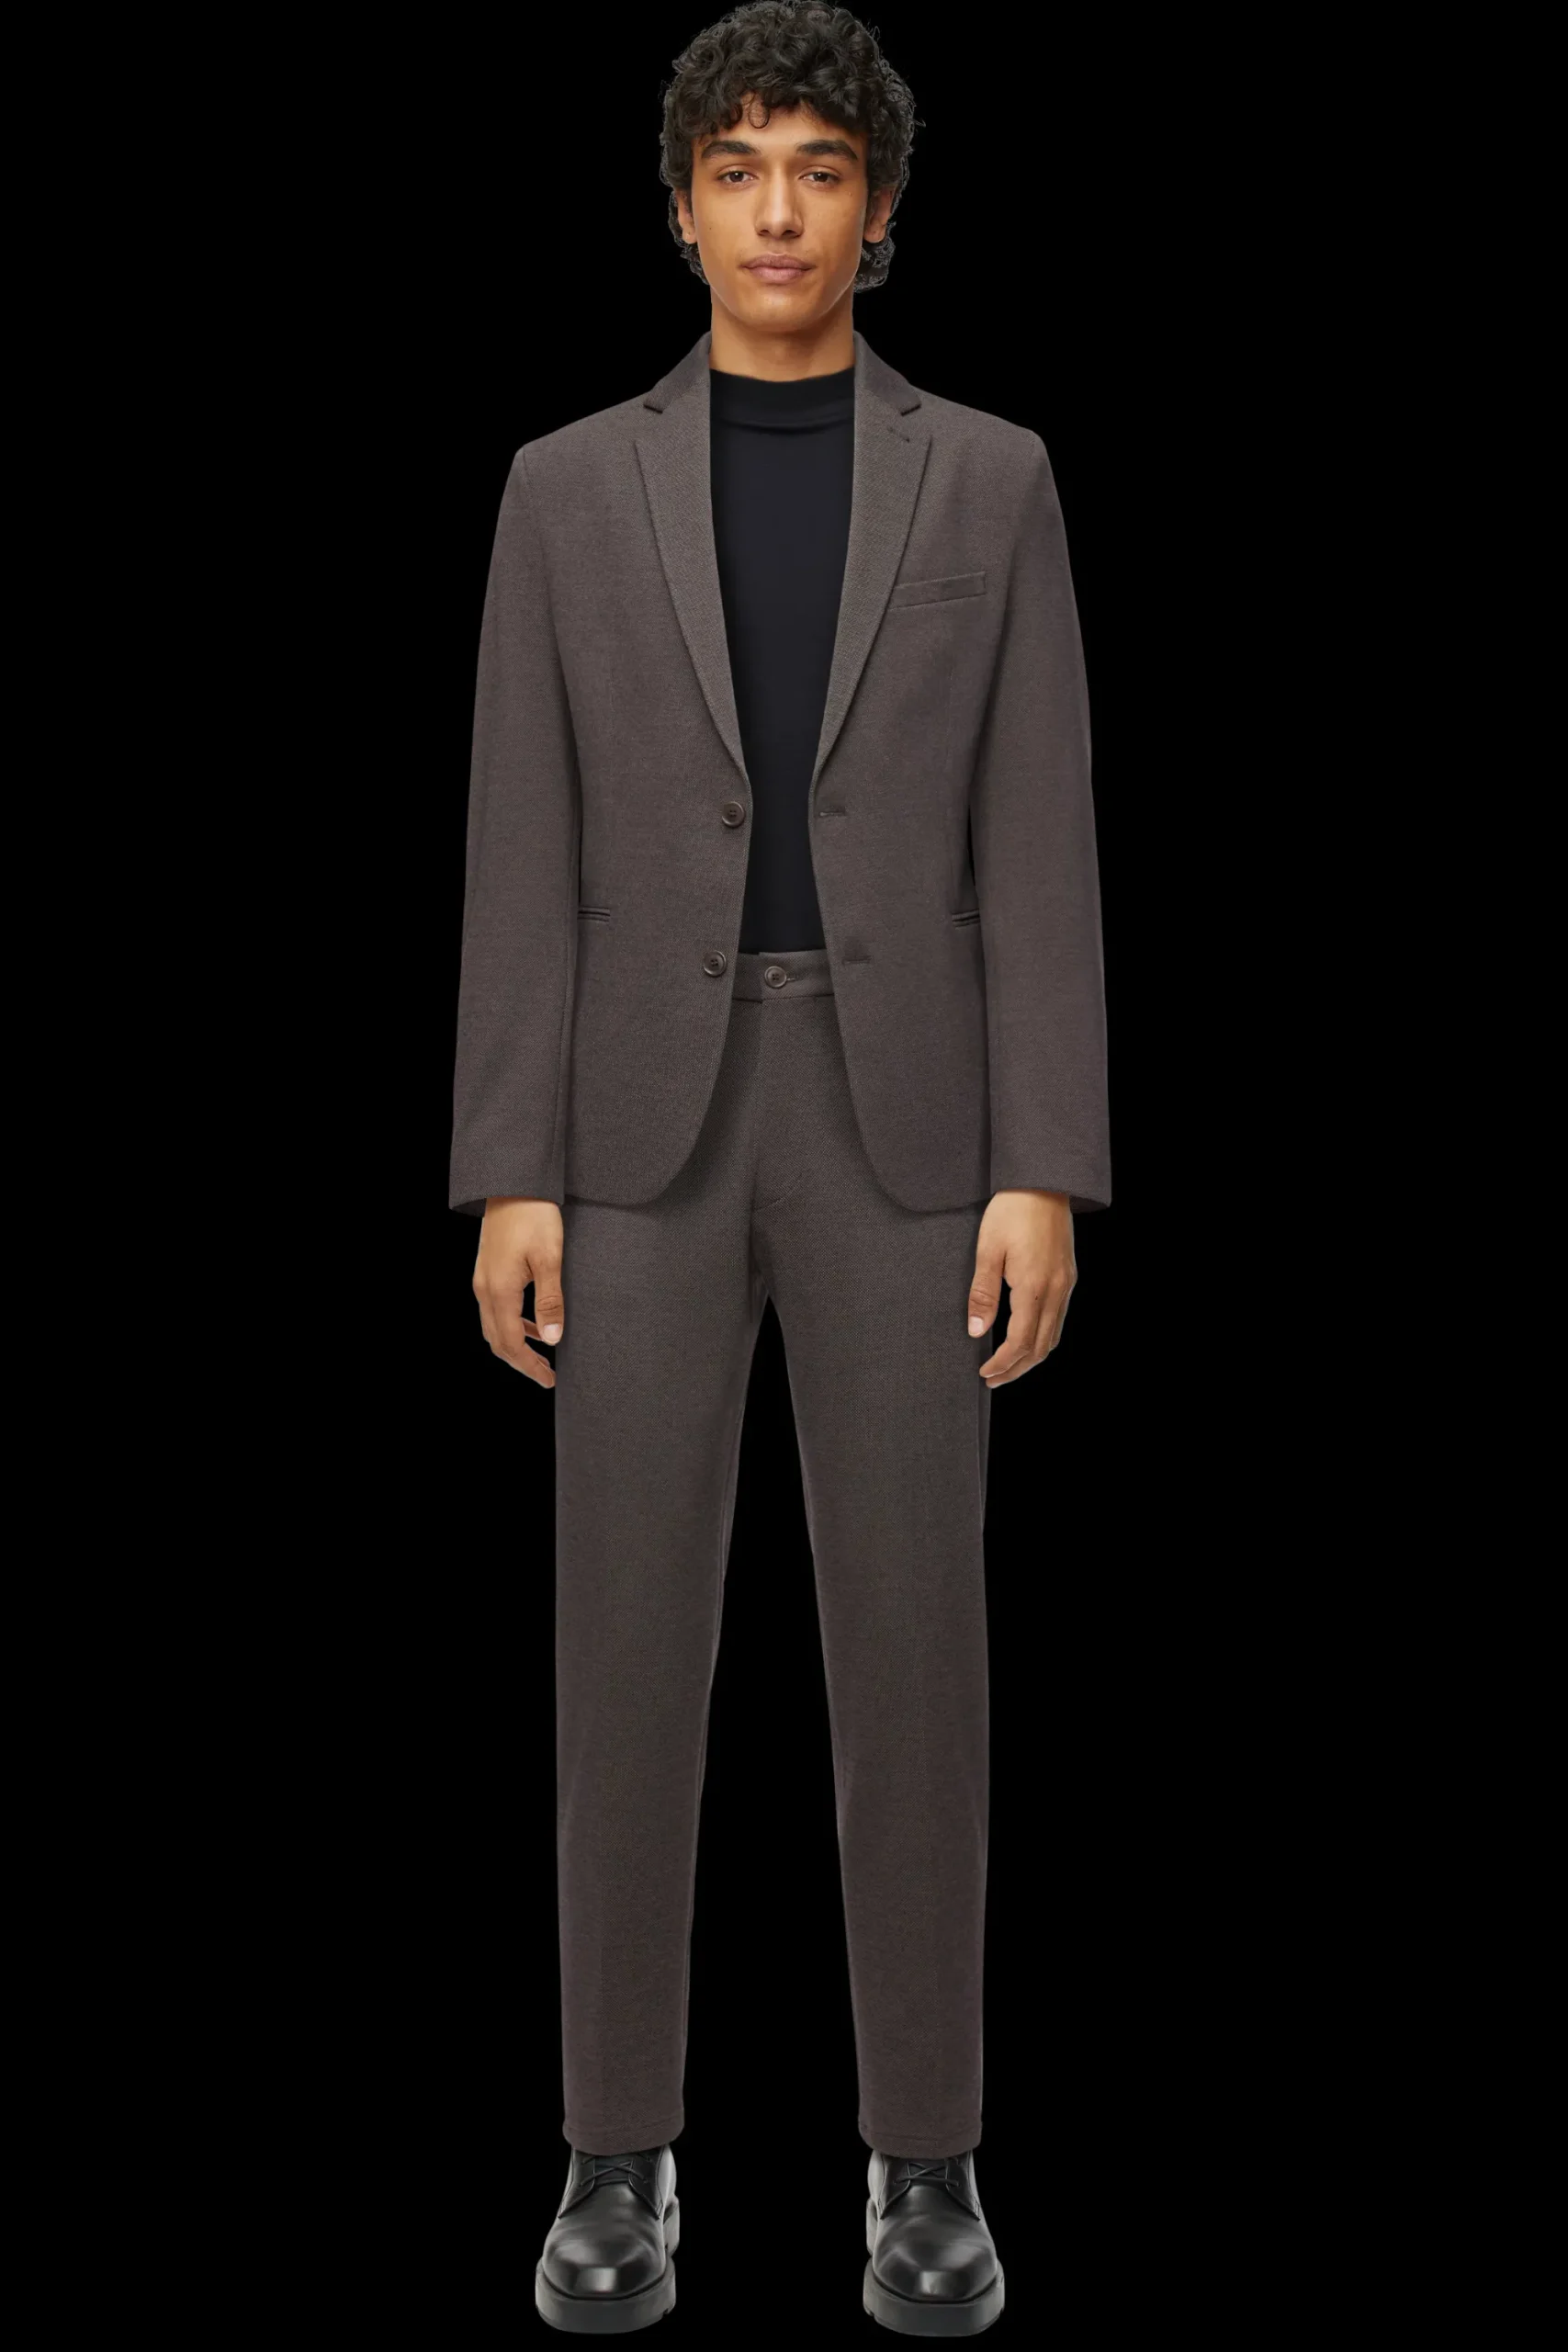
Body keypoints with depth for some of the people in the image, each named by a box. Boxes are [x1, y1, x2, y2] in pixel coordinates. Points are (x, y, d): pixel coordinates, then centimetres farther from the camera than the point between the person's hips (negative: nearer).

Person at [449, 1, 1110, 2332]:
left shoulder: (991, 482, 7)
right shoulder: (570, 491, 8)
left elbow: (1039, 849, 2)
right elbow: (526, 860, 4)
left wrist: (1045, 1170, -7)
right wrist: (509, 1175, -4)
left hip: (899, 1117, 0)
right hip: (647, 1117, 1)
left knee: (911, 1640, 1)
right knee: (632, 1646, 1)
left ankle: (924, 2157, 16)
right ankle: (624, 2155, 16)